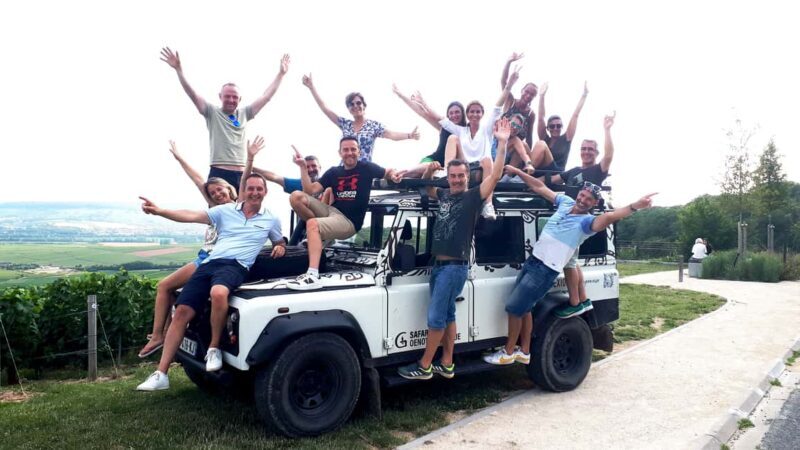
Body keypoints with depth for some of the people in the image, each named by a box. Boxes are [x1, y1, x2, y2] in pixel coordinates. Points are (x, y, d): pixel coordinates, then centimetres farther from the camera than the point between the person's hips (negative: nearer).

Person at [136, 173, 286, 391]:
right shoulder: (226, 210, 14)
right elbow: (191, 216, 3)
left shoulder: (271, 220, 15)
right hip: (210, 262, 3)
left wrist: (280, 248, 5)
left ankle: (214, 348, -16)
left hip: (236, 266, -3)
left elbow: (280, 244, 31)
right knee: (182, 311, -9)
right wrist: (159, 211, -10)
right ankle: (161, 374, -2)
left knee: (218, 293, -38)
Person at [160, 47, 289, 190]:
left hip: (241, 175, 4)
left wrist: (280, 74, 22)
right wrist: (179, 70, -12)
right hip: (219, 173, -4)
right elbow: (193, 95, -3)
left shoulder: (244, 114, 17)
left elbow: (266, 96, 21)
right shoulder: (212, 113, 8)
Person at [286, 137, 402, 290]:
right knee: (296, 196, -13)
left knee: (312, 224, -34)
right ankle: (317, 234, 4)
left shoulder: (366, 168, 1)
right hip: (332, 211, 5)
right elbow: (310, 190, 3)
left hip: (349, 221, -5)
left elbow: (388, 172, 11)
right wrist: (303, 167, -6)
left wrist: (394, 175, -13)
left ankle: (313, 276, -41)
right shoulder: (333, 172, 10)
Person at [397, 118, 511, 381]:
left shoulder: (473, 197, -6)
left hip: (455, 267, -7)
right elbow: (426, 188, 29)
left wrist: (502, 144, -23)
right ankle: (446, 364, 23)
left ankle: (424, 367, 6)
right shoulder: (444, 195, 12)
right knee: (446, 315, 14)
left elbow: (495, 176, -17)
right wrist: (429, 172, 7)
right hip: (439, 264, 8)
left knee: (435, 317, -4)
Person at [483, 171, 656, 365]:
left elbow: (609, 217, -33)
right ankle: (524, 351, 26)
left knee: (514, 308, -5)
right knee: (523, 308, 14)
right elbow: (540, 187, 13)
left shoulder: (587, 222, -13)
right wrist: (516, 171, 12)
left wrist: (635, 206, -50)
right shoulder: (565, 202, 7)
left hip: (546, 271, -7)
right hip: (532, 260, 8)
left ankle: (508, 353, 10)